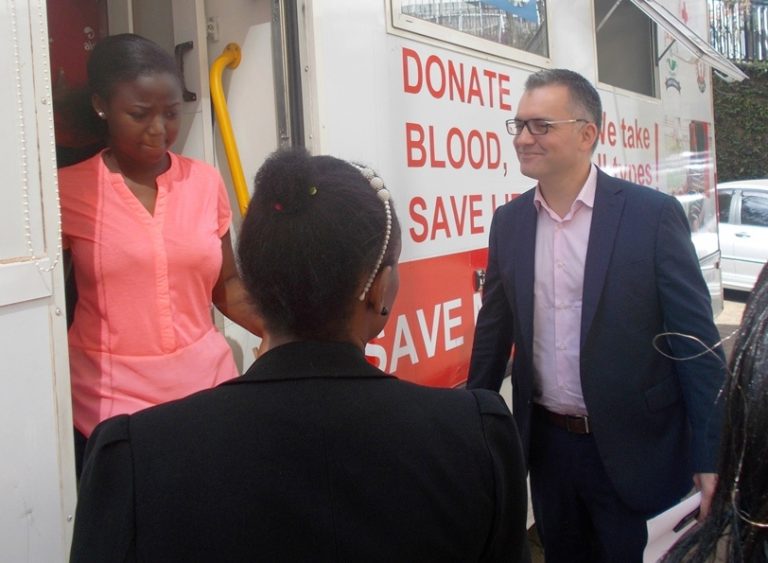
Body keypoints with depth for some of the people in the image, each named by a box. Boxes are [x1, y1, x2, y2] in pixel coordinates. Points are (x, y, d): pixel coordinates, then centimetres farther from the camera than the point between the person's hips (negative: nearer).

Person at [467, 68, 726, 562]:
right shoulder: (509, 221, 1)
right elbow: (494, 332, 8)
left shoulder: (654, 214, -11)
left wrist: (709, 455, -10)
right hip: (546, 442, 4)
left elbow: (695, 339, -10)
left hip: (630, 447, -4)